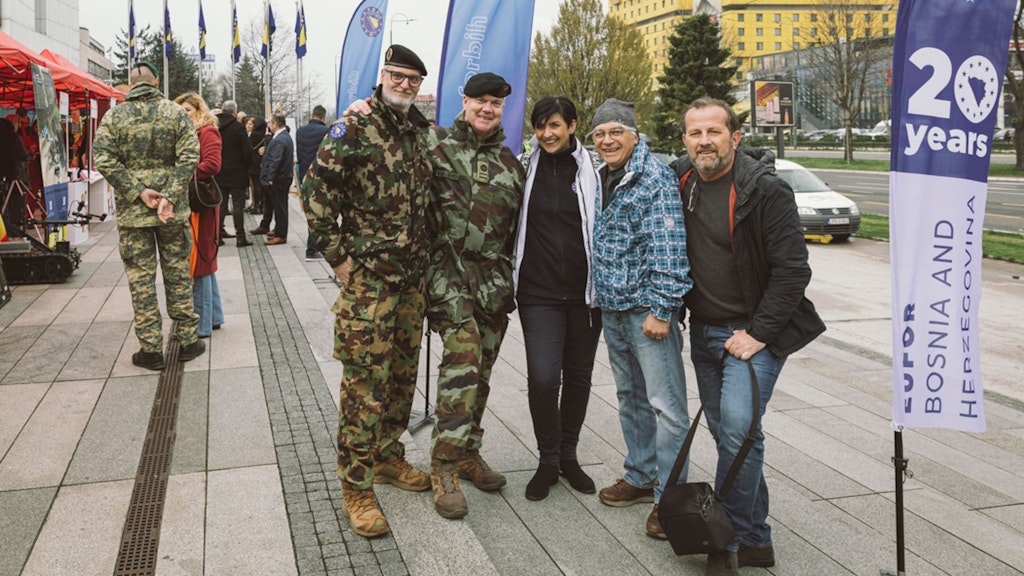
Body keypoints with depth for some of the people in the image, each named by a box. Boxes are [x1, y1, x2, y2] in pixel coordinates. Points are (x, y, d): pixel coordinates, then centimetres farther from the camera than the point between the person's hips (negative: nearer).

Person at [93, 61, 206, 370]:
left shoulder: (114, 116, 1)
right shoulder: (176, 113, 0)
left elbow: (103, 159, -9)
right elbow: (189, 157, -11)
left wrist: (138, 192, -10)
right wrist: (170, 197, -14)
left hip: (132, 212, 0)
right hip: (173, 211, 1)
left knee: (141, 278, 5)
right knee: (177, 274, 11)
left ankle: (151, 348, 9)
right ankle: (187, 340, 18)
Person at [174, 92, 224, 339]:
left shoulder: (207, 132, -6)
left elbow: (212, 164, -19)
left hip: (201, 202, -9)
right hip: (189, 202, 9)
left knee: (199, 262, -5)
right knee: (204, 261, 14)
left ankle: (202, 324, 0)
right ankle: (214, 316, 25)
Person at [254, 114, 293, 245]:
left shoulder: (279, 140, -21)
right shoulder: (285, 136, 13)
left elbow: (275, 161, -25)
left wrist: (270, 179, -21)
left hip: (278, 180, -11)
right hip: (281, 177, 11)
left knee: (280, 207, -4)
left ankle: (280, 235, 2)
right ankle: (264, 226, 35)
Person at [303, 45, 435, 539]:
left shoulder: (420, 132, 12)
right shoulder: (354, 129, -9)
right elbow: (317, 189, -12)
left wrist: (425, 253, 16)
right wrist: (337, 256, -13)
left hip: (413, 275, 7)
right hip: (368, 276, -7)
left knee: (403, 373, 15)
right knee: (365, 380, -4)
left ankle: (388, 457, 32)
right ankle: (357, 486, 7)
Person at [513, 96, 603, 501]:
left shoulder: (591, 169, 1)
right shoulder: (526, 167, 3)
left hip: (584, 290, 1)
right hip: (539, 292, -1)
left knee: (578, 376, 11)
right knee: (543, 377, -10)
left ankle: (568, 455, 29)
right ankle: (548, 460, 11)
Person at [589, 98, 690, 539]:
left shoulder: (655, 178, -11)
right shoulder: (602, 178, 14)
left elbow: (668, 247, -17)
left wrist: (660, 308, -21)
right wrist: (600, 296, 18)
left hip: (647, 307, -8)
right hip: (612, 306, 9)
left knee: (665, 403, -4)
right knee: (630, 396, 18)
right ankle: (640, 476, 31)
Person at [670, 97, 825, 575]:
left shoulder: (766, 190, -15)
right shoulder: (681, 178, 3)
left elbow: (793, 269, -16)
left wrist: (758, 334, -18)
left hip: (755, 332, -6)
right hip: (703, 330, 6)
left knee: (737, 427, -20)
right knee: (725, 432, 10)